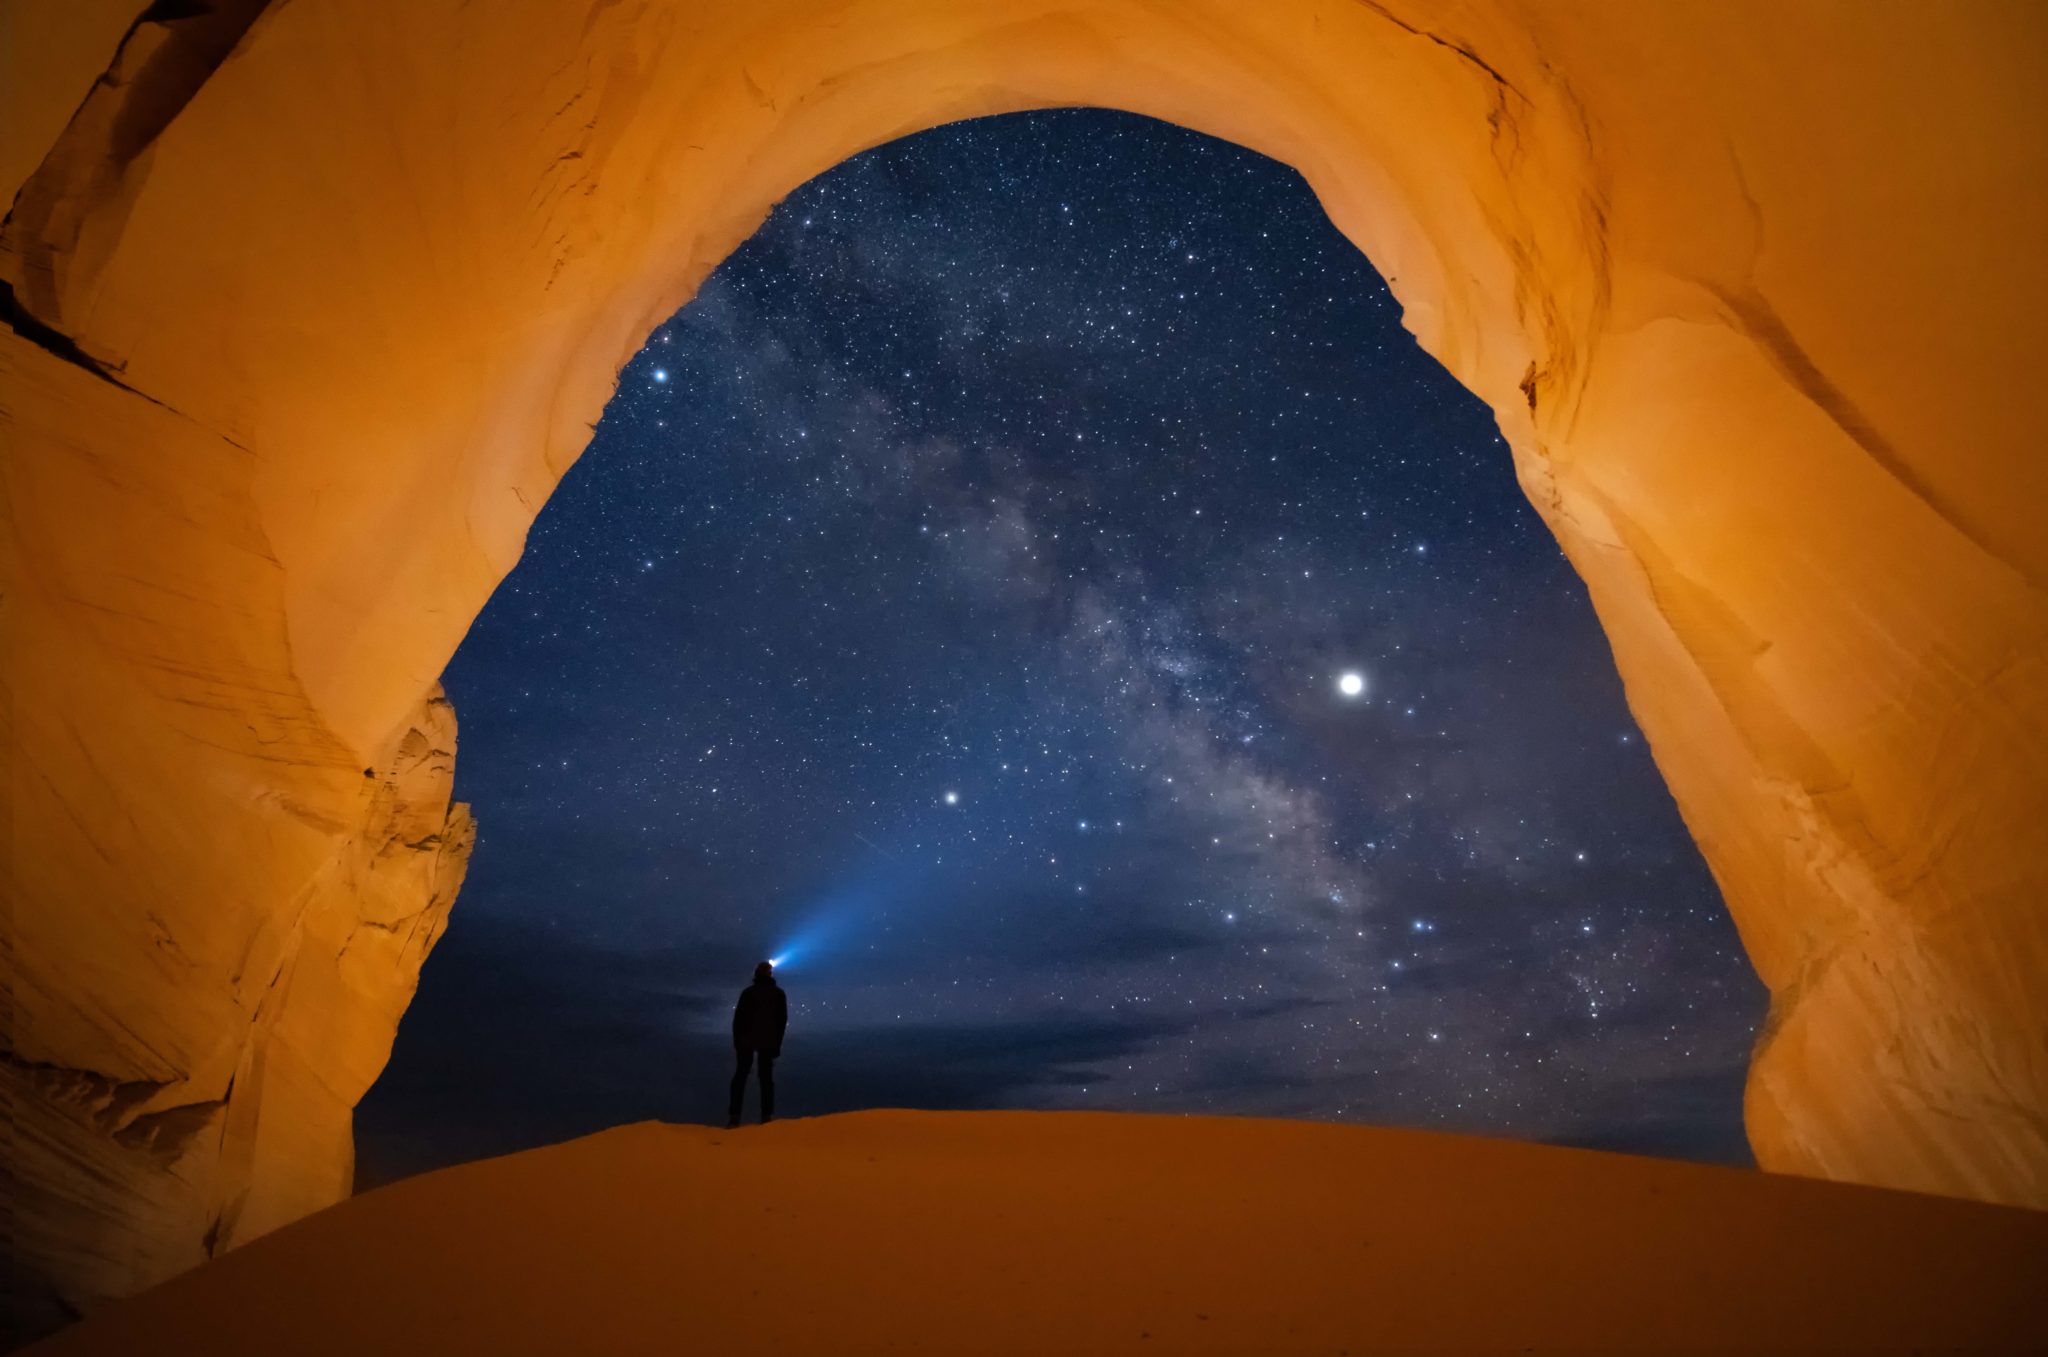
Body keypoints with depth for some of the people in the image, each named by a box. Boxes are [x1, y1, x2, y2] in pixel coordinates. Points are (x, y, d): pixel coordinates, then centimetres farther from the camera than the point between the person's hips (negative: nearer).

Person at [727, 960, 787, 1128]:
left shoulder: (748, 992, -2)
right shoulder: (779, 993, 4)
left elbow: (738, 1018, -4)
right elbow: (782, 1020, 5)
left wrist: (737, 1041, 3)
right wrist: (777, 1042, 10)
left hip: (747, 1040, -1)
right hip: (769, 1041, 1)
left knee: (740, 1076, 6)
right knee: (766, 1077, 7)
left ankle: (734, 1117, -2)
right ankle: (767, 1116, -1)